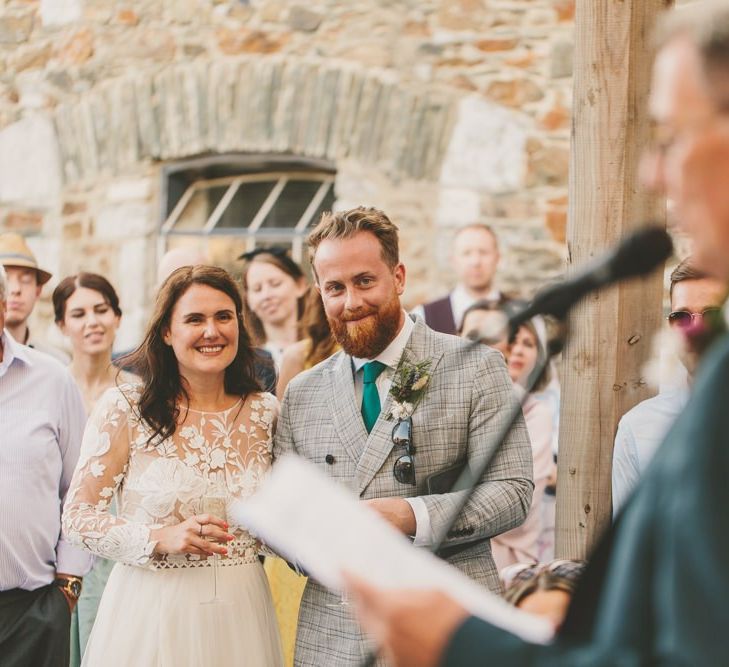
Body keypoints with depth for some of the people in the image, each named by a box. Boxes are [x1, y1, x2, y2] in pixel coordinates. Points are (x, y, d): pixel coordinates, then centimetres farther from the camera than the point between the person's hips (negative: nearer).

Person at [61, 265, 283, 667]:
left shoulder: (265, 412, 3)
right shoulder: (124, 408, -6)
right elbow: (78, 517, -6)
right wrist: (161, 538, -20)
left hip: (240, 614, 3)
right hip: (151, 611, -3)